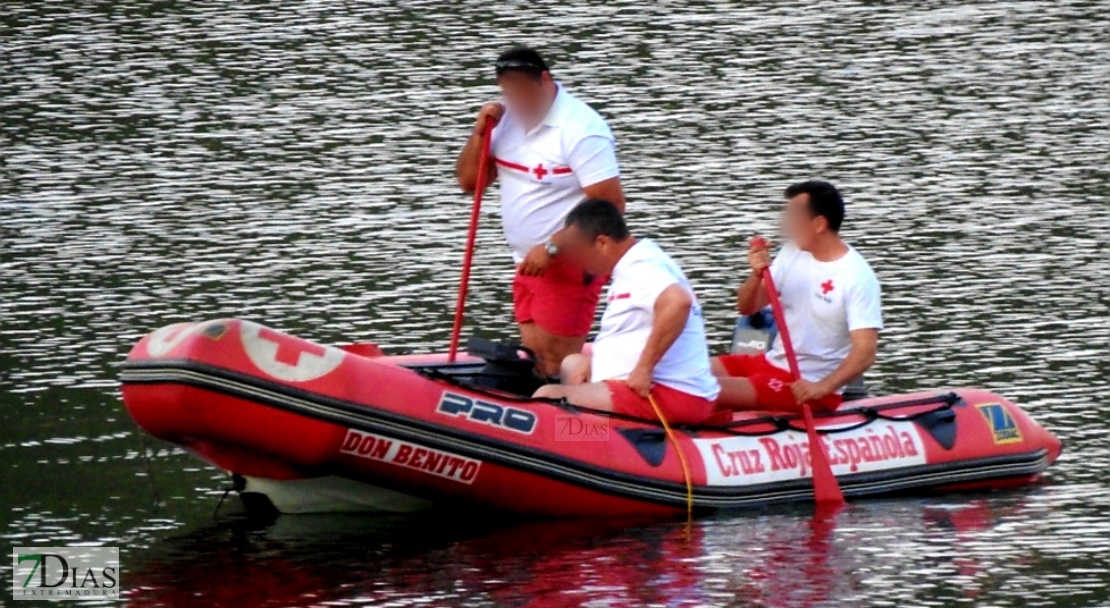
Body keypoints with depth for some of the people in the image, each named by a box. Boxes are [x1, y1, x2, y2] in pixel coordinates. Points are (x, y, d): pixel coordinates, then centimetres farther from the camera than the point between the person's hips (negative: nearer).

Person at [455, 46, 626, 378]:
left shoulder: (581, 129, -17)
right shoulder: (508, 120, 8)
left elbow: (610, 204, -22)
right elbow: (469, 181, 12)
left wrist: (551, 248, -24)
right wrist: (480, 133, -6)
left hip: (569, 264, -8)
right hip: (529, 264, 8)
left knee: (557, 365, -12)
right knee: (535, 359, 5)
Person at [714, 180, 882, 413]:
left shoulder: (858, 278, -16)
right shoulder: (794, 252, 5)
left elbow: (865, 353, -21)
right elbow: (747, 307, 9)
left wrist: (821, 388, -35)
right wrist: (757, 275, -12)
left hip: (807, 385, -8)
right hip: (773, 362, 8)